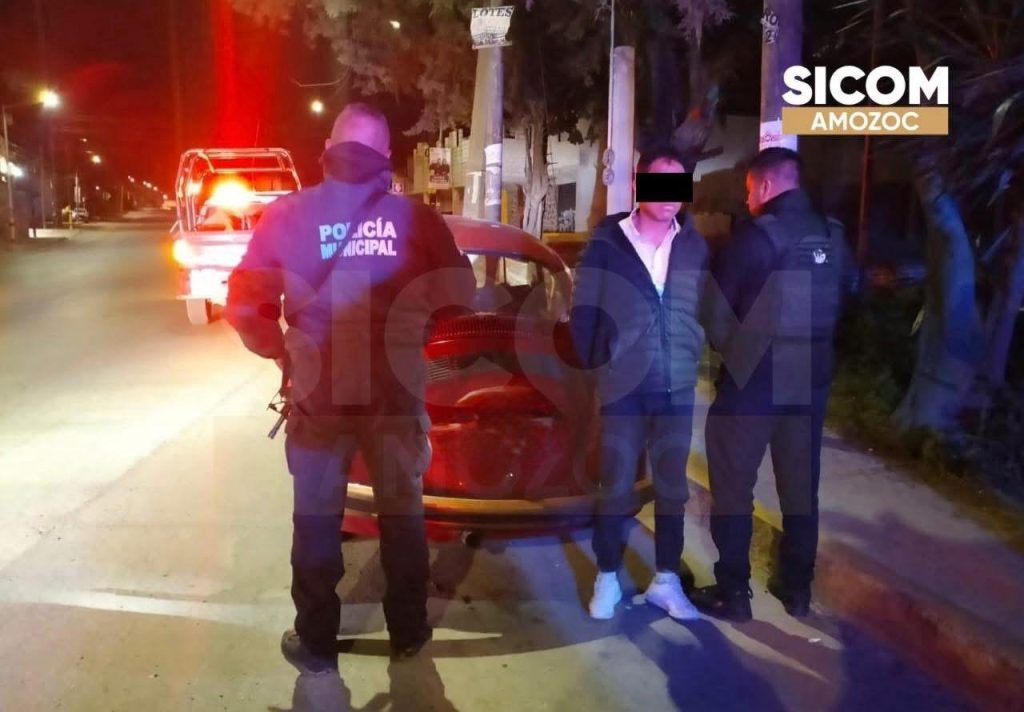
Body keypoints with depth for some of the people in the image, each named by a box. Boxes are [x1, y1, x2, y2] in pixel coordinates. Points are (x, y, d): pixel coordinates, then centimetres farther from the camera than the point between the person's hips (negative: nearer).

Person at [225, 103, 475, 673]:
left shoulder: (289, 214, -6)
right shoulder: (415, 217, -6)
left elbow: (245, 303, -6)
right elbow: (459, 292, -2)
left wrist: (282, 351, 11)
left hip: (317, 393, 0)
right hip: (397, 391, 1)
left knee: (317, 521, 15)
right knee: (402, 513, 18)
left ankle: (316, 643, 26)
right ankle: (409, 631, 31)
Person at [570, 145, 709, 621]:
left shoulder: (694, 245, 4)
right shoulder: (607, 241, -5)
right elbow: (583, 312, -1)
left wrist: (693, 356, 4)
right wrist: (597, 364, -2)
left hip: (677, 386, 3)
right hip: (623, 387, -2)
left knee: (672, 486, 10)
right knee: (616, 485, 6)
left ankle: (666, 580, 23)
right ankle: (607, 578, 21)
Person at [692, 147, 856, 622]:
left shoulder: (756, 235, -14)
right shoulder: (833, 236, 2)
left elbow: (716, 306, -10)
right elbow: (842, 297, 9)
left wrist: (727, 347, 9)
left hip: (753, 377, -5)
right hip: (811, 377, 6)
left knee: (733, 487, 6)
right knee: (801, 487, 15)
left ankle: (732, 592, 11)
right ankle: (797, 588, 26)